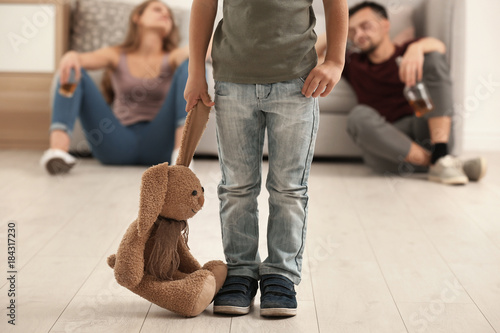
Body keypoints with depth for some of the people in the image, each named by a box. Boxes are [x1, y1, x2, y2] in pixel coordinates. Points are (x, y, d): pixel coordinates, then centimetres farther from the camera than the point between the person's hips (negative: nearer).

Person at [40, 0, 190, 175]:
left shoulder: (172, 57, 16)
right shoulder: (116, 55, 18)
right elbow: (89, 58, -4)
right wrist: (72, 56, -29)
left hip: (158, 145, -1)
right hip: (118, 144, 1)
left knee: (189, 65, -16)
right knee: (72, 71, -11)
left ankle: (181, 150, -38)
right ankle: (58, 147, -38)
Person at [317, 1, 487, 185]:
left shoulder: (408, 51, 17)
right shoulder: (353, 64, 25)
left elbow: (437, 46, -7)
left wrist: (416, 48, -29)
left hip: (427, 131, 0)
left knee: (433, 57, -15)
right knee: (358, 116, -30)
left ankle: (440, 155, -31)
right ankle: (435, 163, -31)